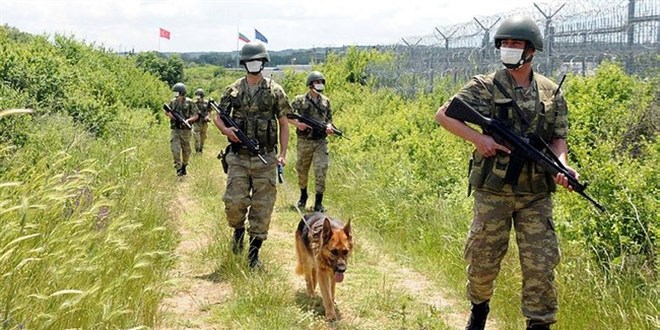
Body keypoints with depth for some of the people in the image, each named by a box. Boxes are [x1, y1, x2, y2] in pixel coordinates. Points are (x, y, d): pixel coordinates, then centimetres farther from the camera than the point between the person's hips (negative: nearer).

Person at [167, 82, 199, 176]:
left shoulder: (189, 102, -5)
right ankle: (178, 169, -7)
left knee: (186, 150, 9)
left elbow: (196, 115, -3)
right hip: (175, 130, 2)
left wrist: (188, 120, -19)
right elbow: (167, 112, 21)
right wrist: (170, 114, -2)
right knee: (175, 149, -10)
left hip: (185, 130, -2)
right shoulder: (173, 102, 6)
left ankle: (184, 166, 30)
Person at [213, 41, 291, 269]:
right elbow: (218, 117, 14)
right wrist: (226, 130, -9)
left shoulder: (275, 91, 2)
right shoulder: (233, 90, 6)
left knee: (262, 207, 1)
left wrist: (283, 153, -4)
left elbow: (284, 124, 5)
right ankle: (238, 230, 24)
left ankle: (254, 254, 11)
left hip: (265, 159, 0)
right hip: (239, 158, 1)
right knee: (234, 202, -8)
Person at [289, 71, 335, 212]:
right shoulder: (300, 100, -2)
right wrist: (297, 123, -16)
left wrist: (329, 126, -4)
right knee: (302, 171, 12)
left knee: (321, 171, -10)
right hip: (304, 142, -1)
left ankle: (318, 202, -6)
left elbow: (329, 118, 18)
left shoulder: (326, 101, 8)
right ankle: (303, 196, 36)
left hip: (321, 142, 1)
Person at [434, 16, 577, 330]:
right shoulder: (486, 87, -3)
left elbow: (558, 138, 8)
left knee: (540, 264, 0)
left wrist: (561, 164, -13)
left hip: (536, 194, 2)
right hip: (493, 191, -1)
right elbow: (443, 115, -4)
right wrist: (478, 138, -15)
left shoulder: (551, 92, 6)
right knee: (483, 259, 10)